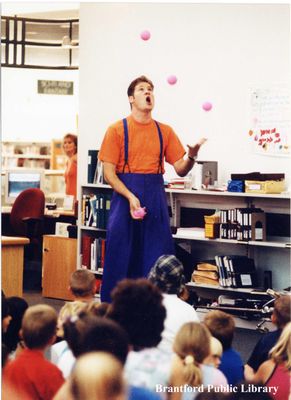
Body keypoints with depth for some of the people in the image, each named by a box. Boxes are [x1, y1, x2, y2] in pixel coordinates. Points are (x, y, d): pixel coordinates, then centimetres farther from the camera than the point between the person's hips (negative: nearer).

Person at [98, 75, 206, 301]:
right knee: (121, 259, 0)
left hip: (156, 199, 3)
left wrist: (192, 157, -15)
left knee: (156, 261, 2)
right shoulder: (117, 130, 0)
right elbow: (109, 173, -5)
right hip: (125, 198, -3)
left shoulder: (165, 131, 9)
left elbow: (180, 170, 7)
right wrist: (130, 197, -19)